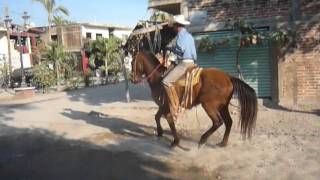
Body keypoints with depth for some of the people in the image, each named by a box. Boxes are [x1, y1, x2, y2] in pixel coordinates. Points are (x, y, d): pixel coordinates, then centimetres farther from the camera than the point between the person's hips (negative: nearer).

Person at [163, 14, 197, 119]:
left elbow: (180, 49, -23)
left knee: (166, 82, -21)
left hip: (184, 63, -11)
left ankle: (174, 109, -24)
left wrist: (171, 48, -6)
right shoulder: (189, 35, 21)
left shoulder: (181, 34, -9)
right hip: (191, 62, 11)